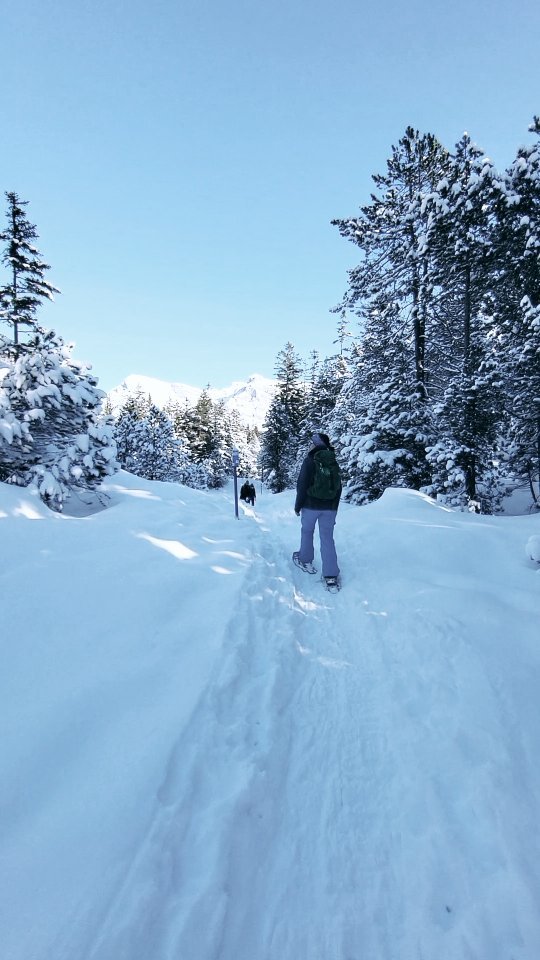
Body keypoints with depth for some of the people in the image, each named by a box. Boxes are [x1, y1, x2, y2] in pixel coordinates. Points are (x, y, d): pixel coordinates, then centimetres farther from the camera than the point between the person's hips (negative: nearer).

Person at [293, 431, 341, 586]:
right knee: (327, 538, 4)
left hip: (311, 505, -3)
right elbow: (338, 487, 11)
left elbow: (302, 485, -10)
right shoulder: (334, 462, 6)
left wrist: (298, 505, -1)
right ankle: (331, 575, -2)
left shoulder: (310, 460, -9)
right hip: (330, 507, 4)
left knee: (307, 531, 19)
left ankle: (306, 560, 30)